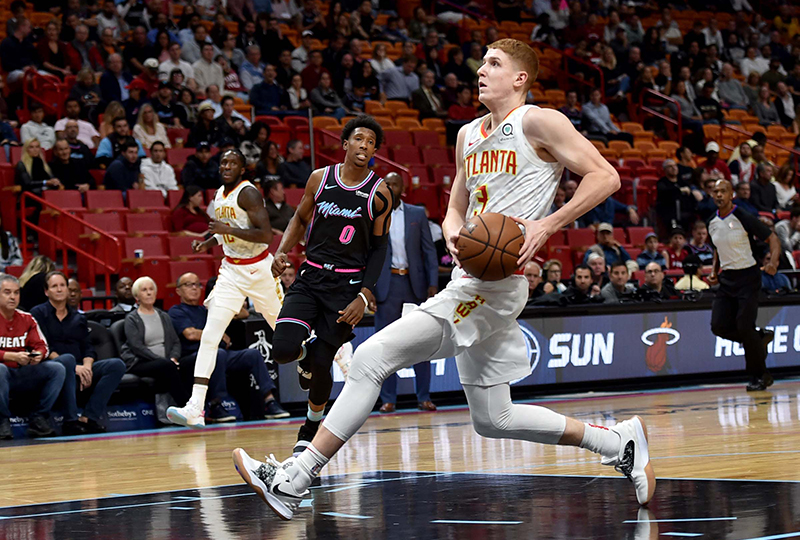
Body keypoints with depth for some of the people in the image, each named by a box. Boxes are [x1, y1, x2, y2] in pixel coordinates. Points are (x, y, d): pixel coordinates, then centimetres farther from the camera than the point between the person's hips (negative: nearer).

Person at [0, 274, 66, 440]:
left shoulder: (26, 319, 10)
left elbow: (42, 345, 7)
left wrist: (38, 355, -17)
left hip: (23, 374, 5)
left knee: (58, 369, -12)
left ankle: (38, 418, -9)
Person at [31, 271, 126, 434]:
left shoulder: (78, 318, 23)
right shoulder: (38, 313, 6)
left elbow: (88, 349, 13)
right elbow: (43, 348, -7)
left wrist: (87, 367, -11)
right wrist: (75, 367, -17)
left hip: (79, 370, 5)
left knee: (117, 365, -17)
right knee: (67, 359, -39)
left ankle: (89, 417, -27)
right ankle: (71, 421, -38)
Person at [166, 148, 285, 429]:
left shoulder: (248, 193, -16)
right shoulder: (220, 195, 8)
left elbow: (265, 234, -24)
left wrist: (229, 229, -29)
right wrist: (208, 241, 7)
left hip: (258, 269, -6)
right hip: (231, 270, 6)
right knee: (209, 336, -9)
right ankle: (195, 408, -17)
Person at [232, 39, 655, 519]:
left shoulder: (537, 121, -4)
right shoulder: (469, 135, 20)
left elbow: (605, 176, -8)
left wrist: (548, 226, -18)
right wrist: (453, 233, 1)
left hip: (497, 281, -10)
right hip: (473, 282, 10)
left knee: (371, 358, -15)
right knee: (493, 420, 15)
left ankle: (294, 480, -14)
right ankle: (619, 441, 25)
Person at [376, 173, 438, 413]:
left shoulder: (417, 214, 8)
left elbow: (429, 250, 6)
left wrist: (433, 283, -3)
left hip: (415, 285, 1)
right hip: (387, 285, -1)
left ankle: (424, 397, 8)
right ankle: (388, 399, 5)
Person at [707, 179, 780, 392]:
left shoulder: (743, 218, -13)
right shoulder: (712, 223, 7)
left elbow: (773, 238, -10)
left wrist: (773, 262, -27)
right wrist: (714, 273, 8)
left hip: (747, 278, -6)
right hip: (726, 279, 6)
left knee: (745, 327, -12)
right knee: (719, 326, -5)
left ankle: (760, 376, 5)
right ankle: (760, 338, 20)